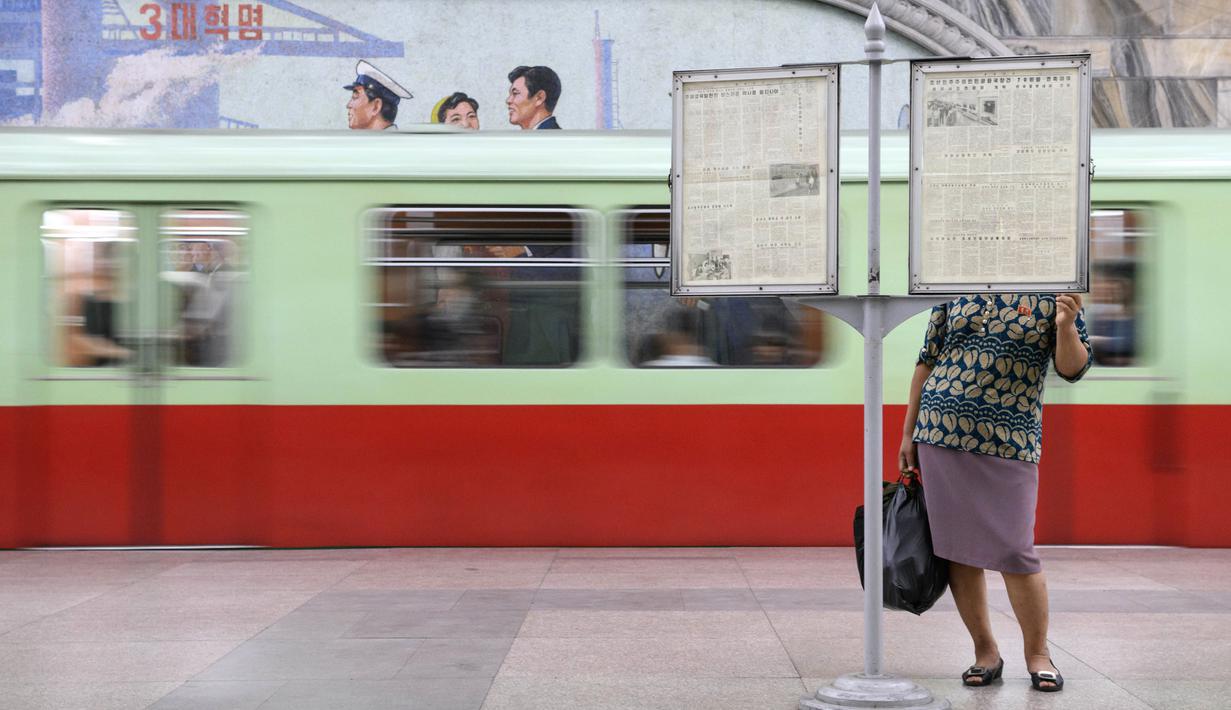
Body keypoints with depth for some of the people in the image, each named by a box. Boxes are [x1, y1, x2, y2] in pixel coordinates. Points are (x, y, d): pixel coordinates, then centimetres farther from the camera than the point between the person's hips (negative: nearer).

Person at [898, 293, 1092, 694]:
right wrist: (908, 434, 13)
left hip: (1010, 443, -2)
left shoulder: (1050, 294, 2)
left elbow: (1073, 369, -1)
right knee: (957, 547, 4)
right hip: (941, 432, 3)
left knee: (1015, 551, -7)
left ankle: (1037, 653, 12)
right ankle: (985, 651, 17)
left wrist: (1066, 326, -21)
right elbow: (927, 360, 14)